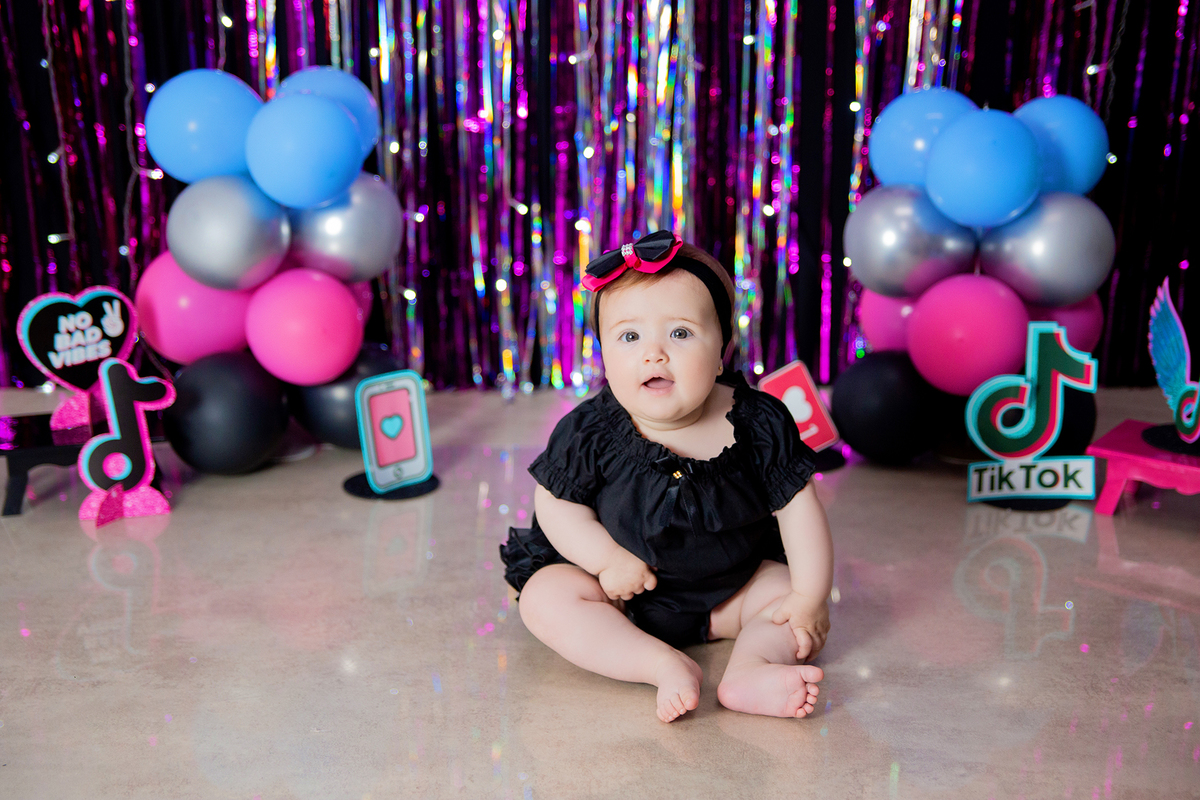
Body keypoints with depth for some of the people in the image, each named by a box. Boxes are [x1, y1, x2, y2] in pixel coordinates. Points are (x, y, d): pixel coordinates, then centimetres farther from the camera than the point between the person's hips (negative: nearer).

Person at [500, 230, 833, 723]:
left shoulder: (759, 424, -16)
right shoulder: (590, 432, -18)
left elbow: (797, 508, -10)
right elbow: (555, 502, -8)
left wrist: (809, 597, -14)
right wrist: (607, 558, -20)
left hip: (730, 588, 1)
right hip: (621, 588, -1)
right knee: (544, 597, -22)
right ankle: (667, 666, -33)